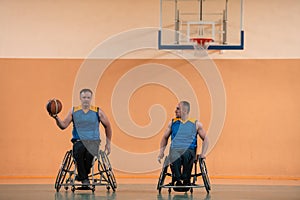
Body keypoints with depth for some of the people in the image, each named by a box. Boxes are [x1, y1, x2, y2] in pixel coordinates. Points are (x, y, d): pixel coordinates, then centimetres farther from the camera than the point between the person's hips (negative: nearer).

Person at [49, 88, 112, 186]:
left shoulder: (98, 112, 5)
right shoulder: (73, 111, 7)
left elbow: (107, 126, 16)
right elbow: (63, 126, 7)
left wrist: (108, 143, 14)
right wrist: (57, 118, -13)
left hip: (93, 141, 0)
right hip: (78, 141, 1)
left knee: (90, 153, -37)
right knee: (78, 151, -37)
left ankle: (83, 175, -10)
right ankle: (84, 178, -22)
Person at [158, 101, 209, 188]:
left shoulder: (196, 124, 12)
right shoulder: (172, 123, 18)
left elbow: (205, 139, 17)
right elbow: (165, 137, 27)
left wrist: (203, 153, 2)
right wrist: (161, 152, 13)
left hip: (189, 150, -1)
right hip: (175, 149, 1)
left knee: (186, 155, -41)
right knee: (174, 158, -40)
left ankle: (186, 180, -28)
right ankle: (177, 180, -35)